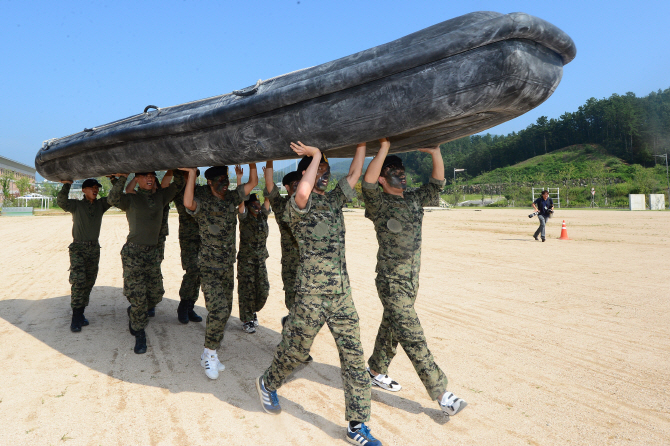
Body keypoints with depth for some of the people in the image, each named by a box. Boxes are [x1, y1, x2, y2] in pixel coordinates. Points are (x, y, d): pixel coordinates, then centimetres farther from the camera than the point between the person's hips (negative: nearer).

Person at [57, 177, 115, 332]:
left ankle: (81, 314, 16)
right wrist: (67, 184, -20)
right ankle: (76, 317, -9)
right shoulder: (76, 205, -1)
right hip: (78, 248, -4)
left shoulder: (100, 205, 8)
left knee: (89, 283, 6)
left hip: (94, 248, 4)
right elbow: (61, 201, -19)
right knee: (78, 281, -14)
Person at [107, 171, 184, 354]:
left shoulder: (160, 197, 9)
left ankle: (133, 312, 39)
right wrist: (122, 178, -23)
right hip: (133, 252, -5)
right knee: (137, 296, -5)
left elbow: (178, 185, 8)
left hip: (153, 252, 5)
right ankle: (140, 334, 13)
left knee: (155, 295, 9)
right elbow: (113, 199, -22)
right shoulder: (131, 199, -2)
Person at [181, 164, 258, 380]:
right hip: (210, 265, -7)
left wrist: (251, 161, -2)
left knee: (225, 310, 10)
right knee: (218, 310, -16)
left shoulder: (231, 198, 6)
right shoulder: (203, 203, -13)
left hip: (228, 265, 7)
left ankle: (208, 354, 24)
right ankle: (210, 354, 3)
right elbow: (188, 203, -36)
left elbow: (253, 182, 9)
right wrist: (192, 172, -33)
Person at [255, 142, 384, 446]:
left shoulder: (334, 200, 14)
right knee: (295, 350, 10)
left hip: (342, 293, 6)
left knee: (354, 358, 4)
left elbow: (354, 175, 14)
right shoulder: (298, 206, -7)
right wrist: (315, 154, -20)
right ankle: (268, 384, 42)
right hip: (312, 294, -6)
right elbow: (302, 194, -30)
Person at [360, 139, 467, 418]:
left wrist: (435, 152, -10)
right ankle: (441, 394, -1)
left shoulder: (415, 199, 9)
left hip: (412, 279, 7)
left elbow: (437, 184, 5)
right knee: (412, 337, -5)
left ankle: (376, 371, 38)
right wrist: (384, 147, -30)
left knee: (391, 328, 20)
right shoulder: (379, 204, -11)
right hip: (391, 281, -7)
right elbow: (367, 183, -29)